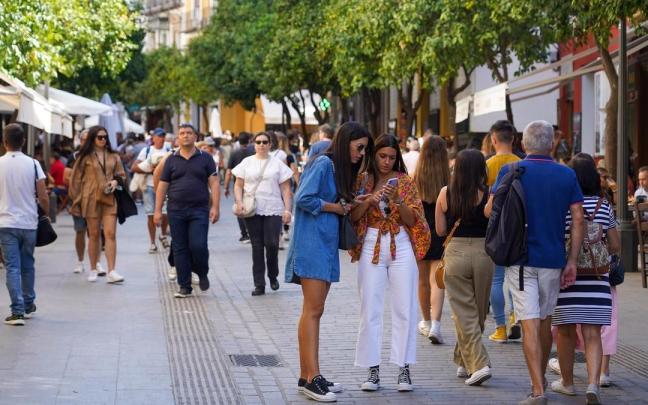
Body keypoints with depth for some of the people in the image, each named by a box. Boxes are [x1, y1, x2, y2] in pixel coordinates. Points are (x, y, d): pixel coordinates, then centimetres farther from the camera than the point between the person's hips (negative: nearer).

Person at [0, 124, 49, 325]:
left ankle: (17, 311, -9)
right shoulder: (33, 164, -3)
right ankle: (29, 306, 29)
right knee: (27, 266, 18)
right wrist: (47, 214, 14)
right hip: (29, 223, 2)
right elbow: (43, 197, -4)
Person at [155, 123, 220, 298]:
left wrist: (215, 207, -9)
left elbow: (214, 184, 1)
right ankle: (185, 287, 9)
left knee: (198, 246, -12)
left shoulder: (205, 158, 5)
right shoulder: (171, 160, 9)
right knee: (180, 249, 3)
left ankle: (202, 274, 16)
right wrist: (157, 210, 3)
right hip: (176, 211, 2)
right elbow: (162, 186, 9)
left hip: (199, 211, -2)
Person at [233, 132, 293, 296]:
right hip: (252, 210, 1)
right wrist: (239, 202, -8)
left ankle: (273, 276, 16)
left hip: (273, 210, -1)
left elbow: (285, 189, 6)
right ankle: (259, 285, 5)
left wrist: (287, 209, -4)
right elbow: (238, 185, 9)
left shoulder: (277, 164, 7)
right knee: (257, 247, 1)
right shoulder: (247, 163, 10)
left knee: (271, 244, -9)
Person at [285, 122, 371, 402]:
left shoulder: (340, 168, 17)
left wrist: (353, 202, 0)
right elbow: (304, 198, -20)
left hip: (327, 245, 10)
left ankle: (306, 377, 12)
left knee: (314, 311, 9)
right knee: (313, 311, -12)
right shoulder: (323, 163, -11)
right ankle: (312, 378, -15)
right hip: (312, 244, -10)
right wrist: (335, 207, -10)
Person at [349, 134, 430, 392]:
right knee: (370, 309, 0)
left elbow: (412, 220, 0)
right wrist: (368, 201, -15)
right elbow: (352, 217, 1)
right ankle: (373, 369, 5)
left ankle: (404, 369, 3)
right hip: (371, 247, 0)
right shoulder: (363, 181, 6)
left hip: (401, 246, 0)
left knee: (404, 308, -2)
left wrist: (397, 200, -16)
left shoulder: (404, 181, 5)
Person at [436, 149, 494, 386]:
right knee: (478, 312, 17)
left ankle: (479, 364, -9)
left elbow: (440, 230, 4)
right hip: (483, 252, 0)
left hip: (456, 251, 0)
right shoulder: (488, 195, -7)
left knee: (464, 313, 4)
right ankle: (464, 362, 28)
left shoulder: (445, 194, -2)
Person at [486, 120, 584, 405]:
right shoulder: (567, 175, 2)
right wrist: (572, 261, 0)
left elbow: (489, 210, -6)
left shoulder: (510, 172, -4)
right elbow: (578, 219, -2)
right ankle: (541, 378, 35)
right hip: (553, 259, 3)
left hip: (520, 258, -2)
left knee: (530, 323, -6)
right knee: (545, 320, 19)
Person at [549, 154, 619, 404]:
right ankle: (593, 385, -18)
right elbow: (615, 245, 7)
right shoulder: (604, 206, 3)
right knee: (592, 335, 0)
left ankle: (567, 382, 28)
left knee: (565, 332, 14)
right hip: (597, 280, 1)